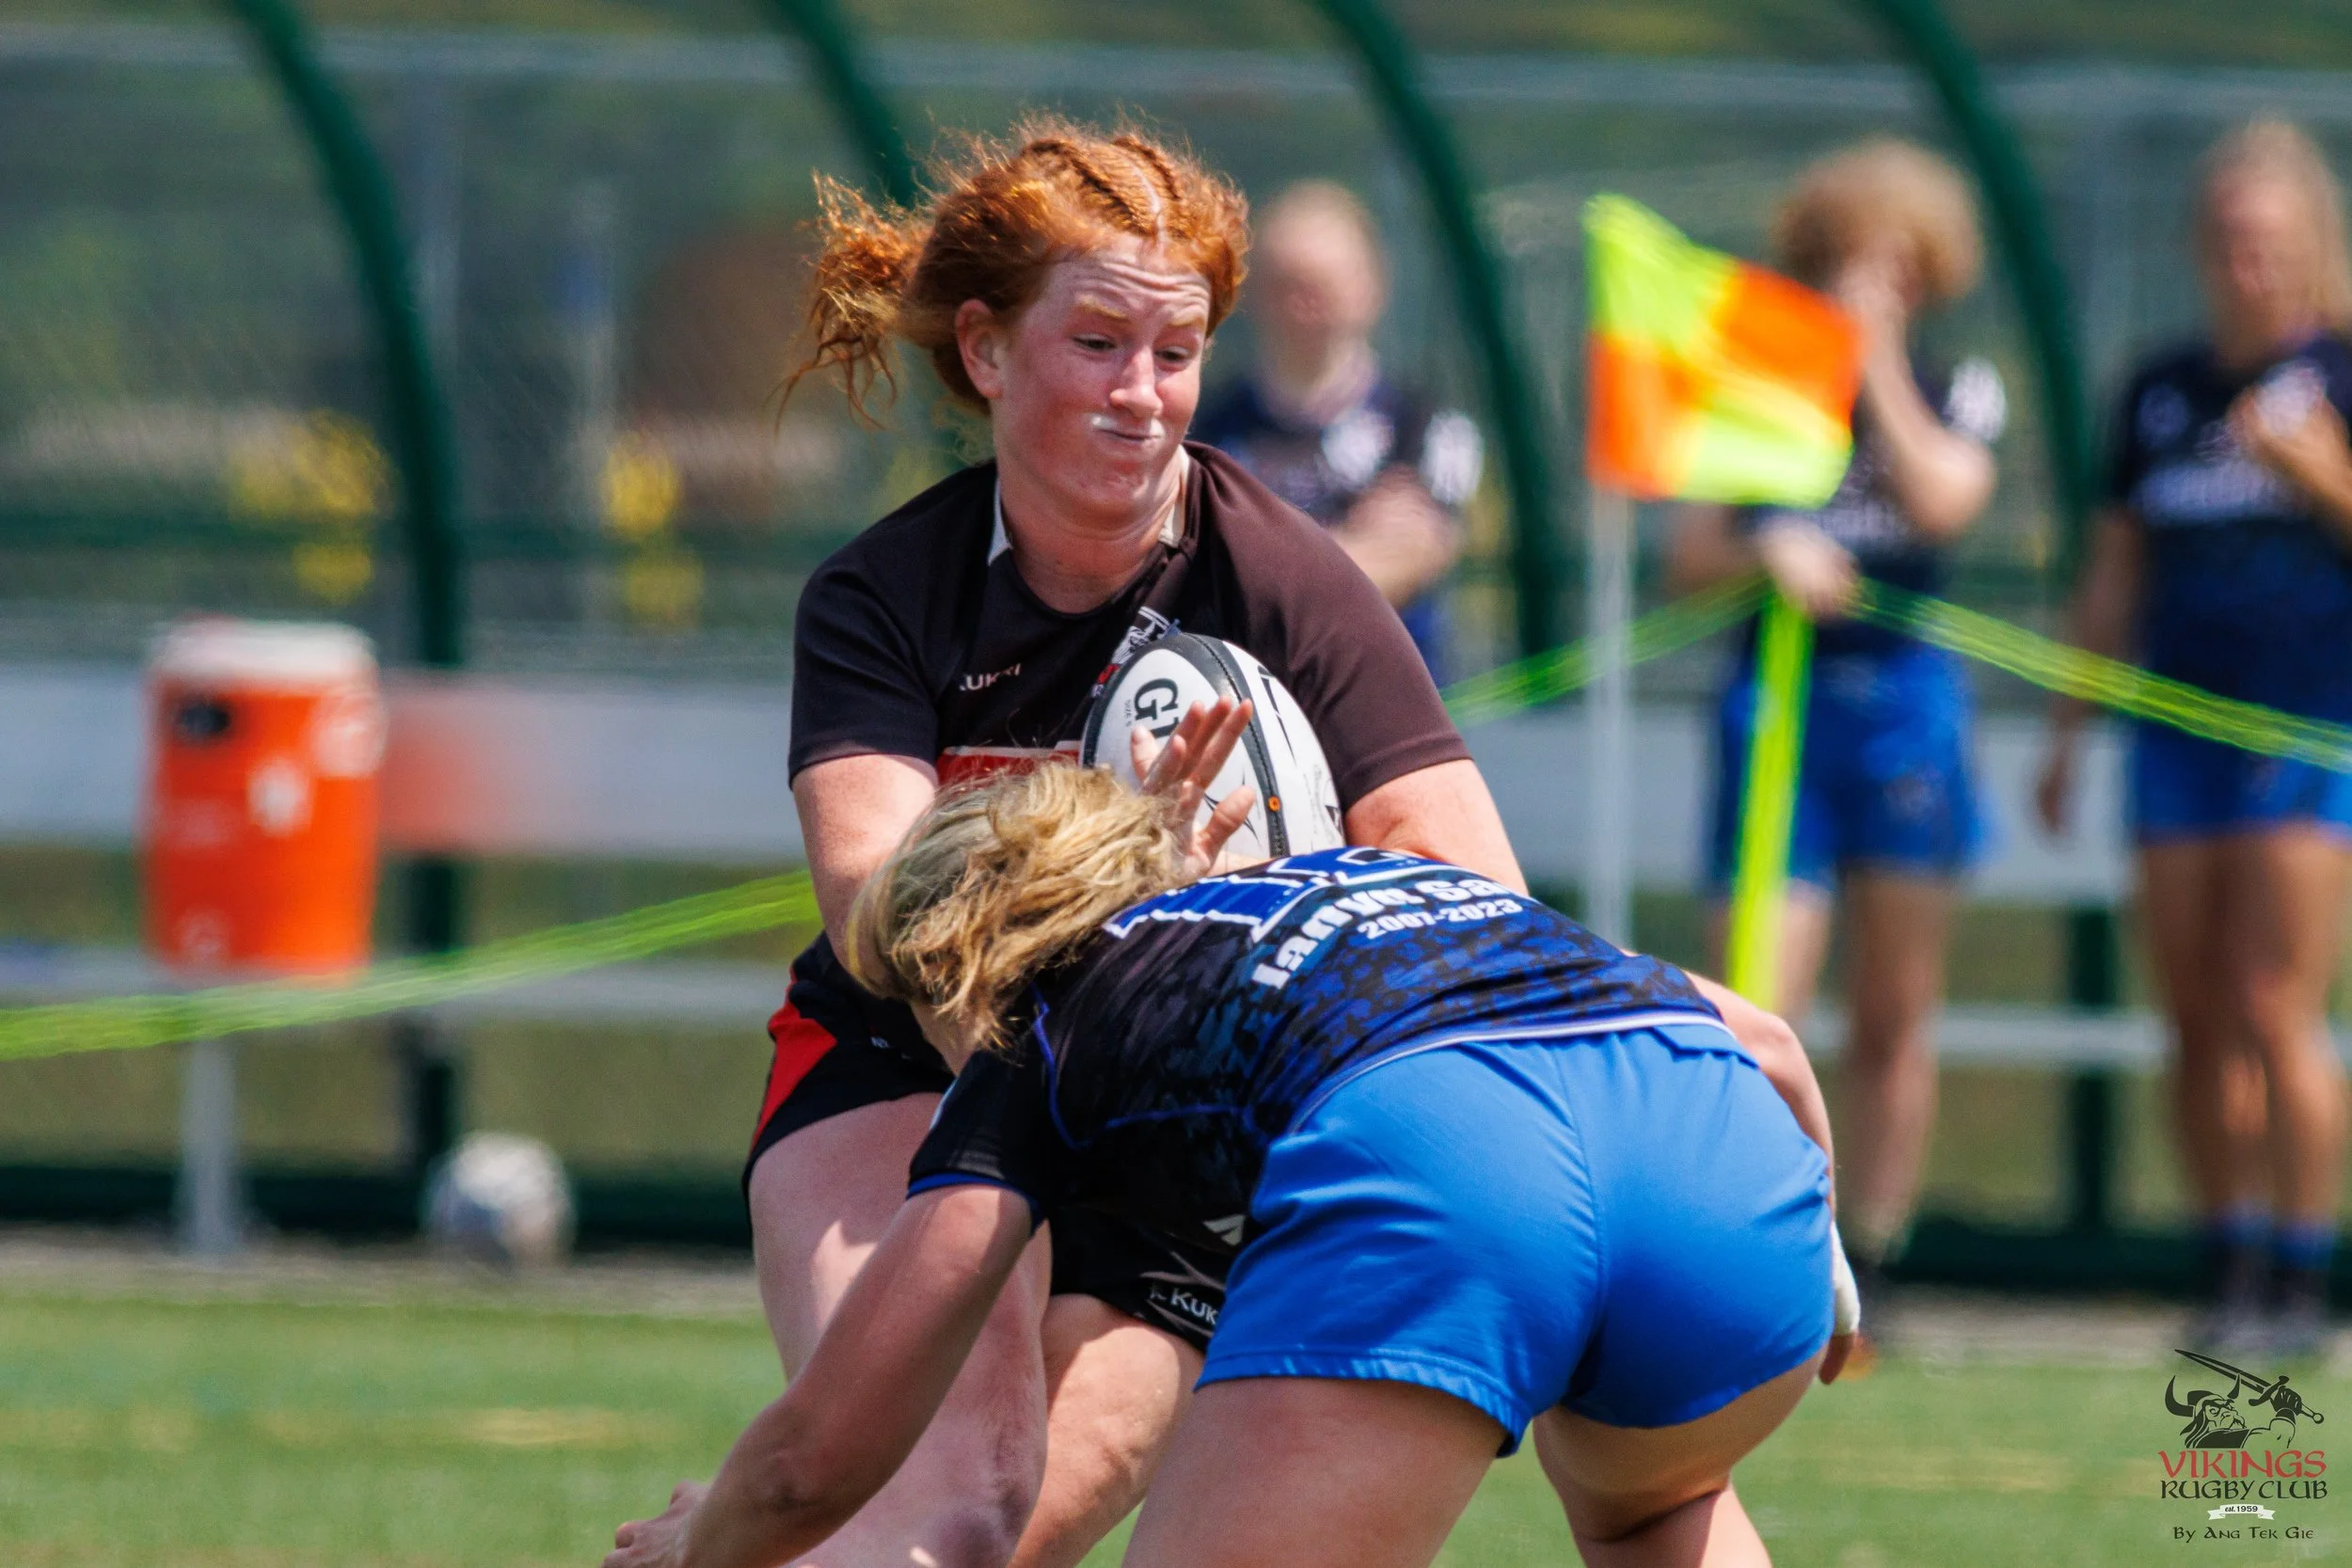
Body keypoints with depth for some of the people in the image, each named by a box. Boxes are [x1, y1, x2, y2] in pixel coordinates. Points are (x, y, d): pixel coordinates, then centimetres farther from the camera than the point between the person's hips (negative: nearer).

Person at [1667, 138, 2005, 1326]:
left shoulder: (1954, 392, 8)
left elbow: (1942, 500, -13)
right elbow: (1688, 561, 4)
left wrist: (1877, 365, -10)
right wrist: (1765, 555, -16)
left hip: (1904, 702, 1)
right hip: (1778, 696, -1)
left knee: (1895, 1016, 4)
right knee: (1760, 1010, -12)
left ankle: (1864, 1265, 11)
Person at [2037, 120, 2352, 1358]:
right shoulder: (2160, 393, 14)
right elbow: (2116, 573, 20)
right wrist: (2068, 731, 18)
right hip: (2181, 728, 5)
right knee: (2197, 1025, 3)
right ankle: (2230, 1267, 9)